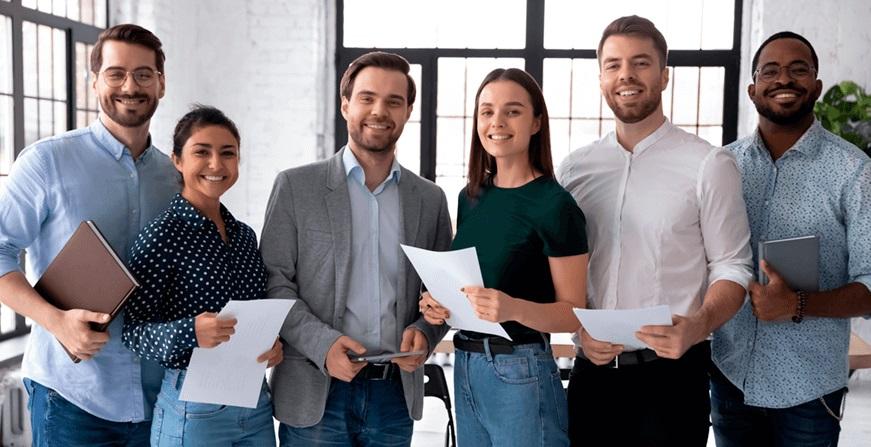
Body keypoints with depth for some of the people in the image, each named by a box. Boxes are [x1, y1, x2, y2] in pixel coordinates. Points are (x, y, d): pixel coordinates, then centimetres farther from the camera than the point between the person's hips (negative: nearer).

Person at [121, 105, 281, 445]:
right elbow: (134, 332, -12)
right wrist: (190, 332, -29)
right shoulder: (161, 235, -11)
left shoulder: (244, 235, 7)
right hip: (193, 409, -5)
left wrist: (274, 344, -4)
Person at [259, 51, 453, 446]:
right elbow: (273, 282, -4)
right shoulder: (296, 187, -2)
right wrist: (323, 343, -17)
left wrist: (424, 332, -9)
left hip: (397, 395, 3)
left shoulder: (430, 200, 6)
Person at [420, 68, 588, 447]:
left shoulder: (555, 205, -12)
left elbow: (572, 313, -11)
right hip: (464, 367, 6)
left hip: (521, 373, -6)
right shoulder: (471, 197, 7)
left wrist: (514, 308, -28)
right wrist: (437, 304, -3)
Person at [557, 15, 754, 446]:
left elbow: (731, 267, -5)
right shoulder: (575, 168, 5)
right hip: (592, 369, 3)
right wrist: (581, 328, -6)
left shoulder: (709, 165, -5)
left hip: (670, 372, -3)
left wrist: (698, 326, -23)